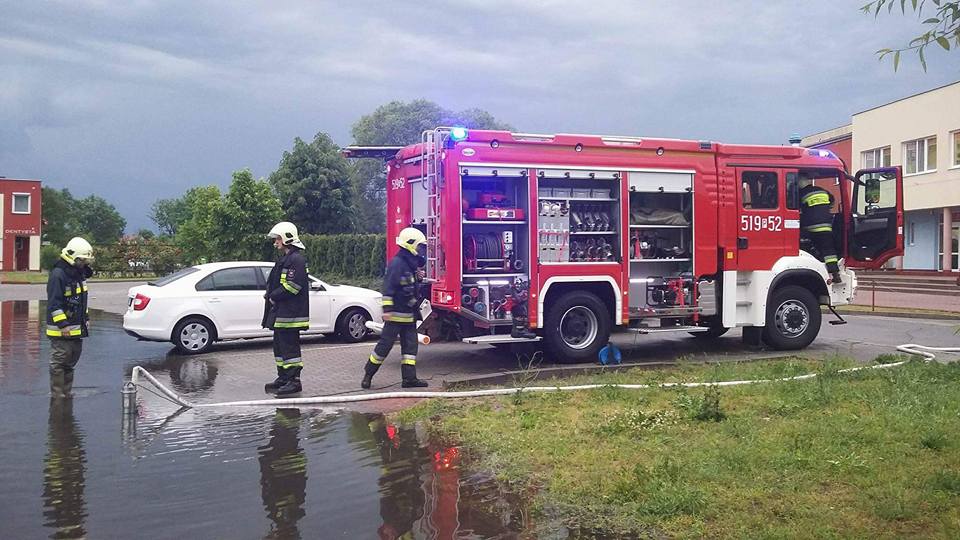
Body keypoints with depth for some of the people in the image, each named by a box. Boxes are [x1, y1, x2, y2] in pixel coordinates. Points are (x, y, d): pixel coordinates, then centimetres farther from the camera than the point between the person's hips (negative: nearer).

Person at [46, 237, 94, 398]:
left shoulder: (79, 273, 13)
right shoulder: (58, 274, -17)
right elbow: (54, 303, -21)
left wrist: (84, 319, 24)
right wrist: (63, 325, -23)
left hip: (77, 328, 10)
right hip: (62, 330, -10)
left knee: (71, 363, 17)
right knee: (59, 364, -3)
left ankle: (68, 393, 27)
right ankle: (57, 394, 3)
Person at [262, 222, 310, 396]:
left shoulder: (296, 259, -14)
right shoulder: (285, 259, 20)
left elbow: (293, 285, -22)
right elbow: (275, 283, 25)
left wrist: (273, 297, -14)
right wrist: (270, 296, 7)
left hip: (290, 315, -11)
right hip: (280, 313, 11)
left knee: (289, 346, -8)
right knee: (279, 346, 16)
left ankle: (294, 381, -4)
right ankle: (283, 378, 25)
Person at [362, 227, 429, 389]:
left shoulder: (412, 265, 13)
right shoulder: (397, 264, -16)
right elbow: (388, 287, -20)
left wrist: (418, 278, 7)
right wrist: (387, 309, -24)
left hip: (409, 315, 9)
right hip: (396, 314, -9)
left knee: (410, 344, 5)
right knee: (385, 344, -3)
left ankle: (409, 378, 7)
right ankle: (368, 374, 10)